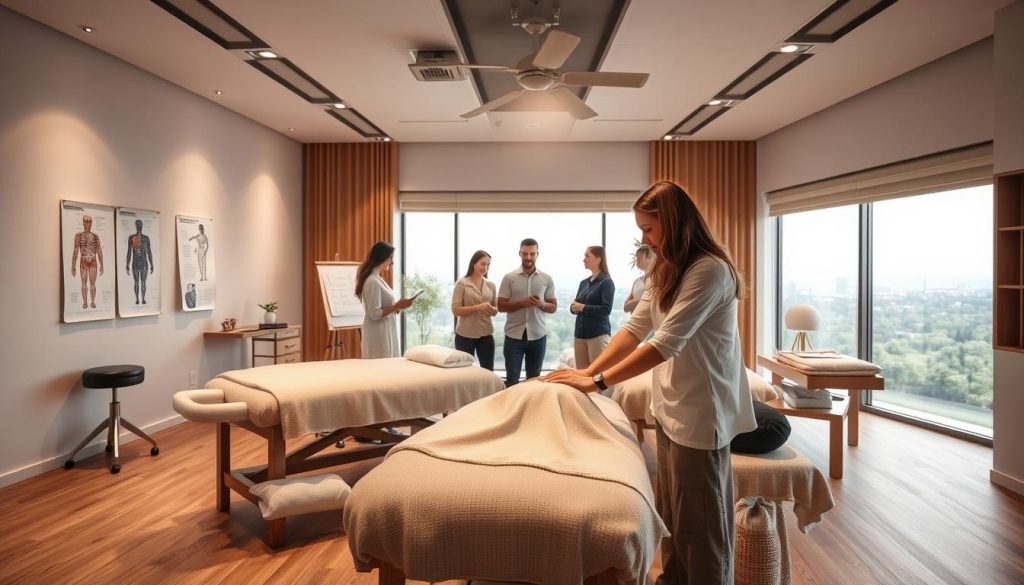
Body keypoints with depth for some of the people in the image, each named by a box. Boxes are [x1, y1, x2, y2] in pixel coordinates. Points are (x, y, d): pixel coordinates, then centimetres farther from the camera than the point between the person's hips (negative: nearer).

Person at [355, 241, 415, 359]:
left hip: (386, 332, 10)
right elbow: (375, 314, -21)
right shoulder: (373, 282, -18)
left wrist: (396, 307, 5)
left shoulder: (377, 279, 11)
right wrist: (396, 306, -20)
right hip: (379, 335, -10)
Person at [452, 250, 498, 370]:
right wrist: (478, 307, -21)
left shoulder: (491, 285, 8)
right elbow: (456, 310, -11)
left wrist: (492, 310, -10)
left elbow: (496, 309, 15)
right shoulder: (462, 283, -5)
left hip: (486, 334, 4)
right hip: (465, 335, -4)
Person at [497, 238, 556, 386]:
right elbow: (501, 306, -2)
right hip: (514, 335, -2)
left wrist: (541, 304, -14)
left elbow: (554, 307, 8)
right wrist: (522, 303, -17)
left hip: (538, 336, 2)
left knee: (534, 378, 10)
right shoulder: (509, 278, -1)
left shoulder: (546, 279, 4)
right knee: (511, 379, 1)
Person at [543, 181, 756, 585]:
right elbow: (634, 329, 9)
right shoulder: (666, 272, 12)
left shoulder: (709, 270, -19)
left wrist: (598, 382, -21)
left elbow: (666, 344, -25)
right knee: (671, 513, 19)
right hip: (669, 407, 9)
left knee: (698, 521, 5)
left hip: (700, 413, -9)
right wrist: (588, 370, -2)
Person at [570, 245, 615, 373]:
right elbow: (576, 306, 16)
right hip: (580, 334, 7)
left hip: (598, 334, -7)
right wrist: (574, 308, -7)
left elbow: (606, 309, -15)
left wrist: (583, 307, -14)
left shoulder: (607, 282, -6)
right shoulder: (583, 283, 14)